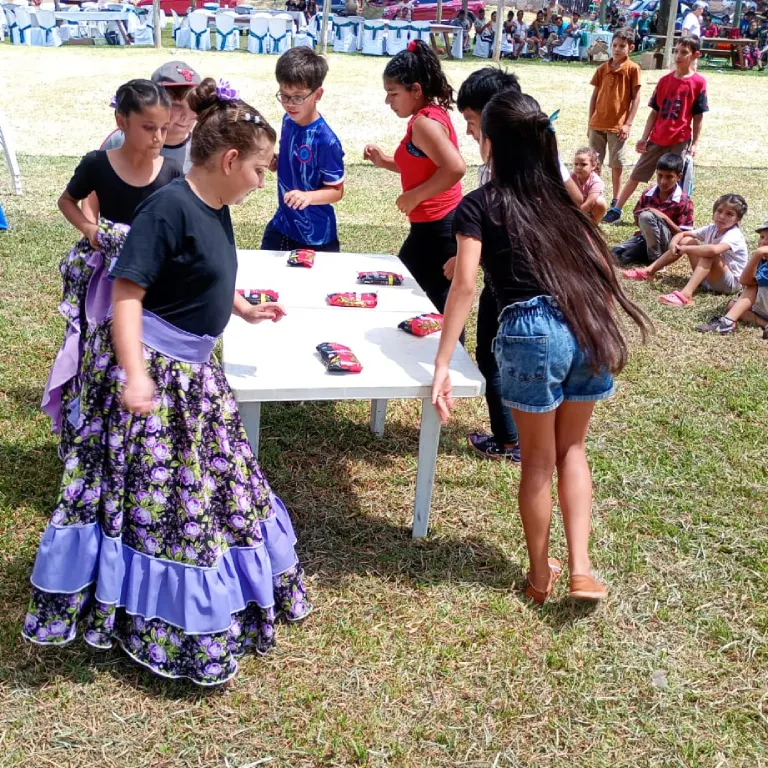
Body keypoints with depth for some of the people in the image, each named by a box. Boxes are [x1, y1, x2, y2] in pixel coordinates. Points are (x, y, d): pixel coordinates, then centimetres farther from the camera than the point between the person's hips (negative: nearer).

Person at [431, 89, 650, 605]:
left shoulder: (478, 205, 3)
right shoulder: (561, 196, 18)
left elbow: (465, 284, -9)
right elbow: (601, 268, 14)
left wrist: (442, 364, -9)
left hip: (532, 333, -4)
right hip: (589, 329, 4)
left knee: (538, 459, 14)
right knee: (571, 449, 22)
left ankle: (541, 574, 30)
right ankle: (582, 570, 18)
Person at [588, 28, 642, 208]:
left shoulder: (632, 69, -5)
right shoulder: (602, 69, 5)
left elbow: (636, 98, -5)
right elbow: (594, 96, 10)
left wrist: (628, 124, -10)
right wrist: (590, 122, 7)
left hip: (618, 125, -4)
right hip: (598, 123, 4)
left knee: (617, 164, 5)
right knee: (595, 162, 9)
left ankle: (615, 200, 13)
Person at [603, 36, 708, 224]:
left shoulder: (698, 82, -6)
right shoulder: (665, 80, 5)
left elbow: (698, 117, -4)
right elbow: (654, 112, 7)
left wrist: (695, 143, -7)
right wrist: (644, 137, 3)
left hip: (680, 141, -4)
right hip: (657, 138, 4)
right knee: (636, 175, 9)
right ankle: (616, 210, 17)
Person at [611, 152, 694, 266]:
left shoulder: (684, 202, -10)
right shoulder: (648, 193, 2)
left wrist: (664, 218, -23)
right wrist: (639, 216, -12)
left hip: (668, 244, -4)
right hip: (645, 238, 4)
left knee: (647, 216, -33)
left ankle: (656, 259, -18)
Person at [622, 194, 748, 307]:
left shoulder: (734, 235, -23)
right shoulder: (712, 228, 1)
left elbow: (713, 249, -44)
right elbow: (681, 234, 6)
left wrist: (684, 249, -32)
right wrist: (673, 244, -17)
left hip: (730, 283, -8)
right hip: (707, 277, 8)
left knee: (709, 253, -35)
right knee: (687, 240, 1)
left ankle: (686, 294, -48)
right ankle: (649, 271, 2)